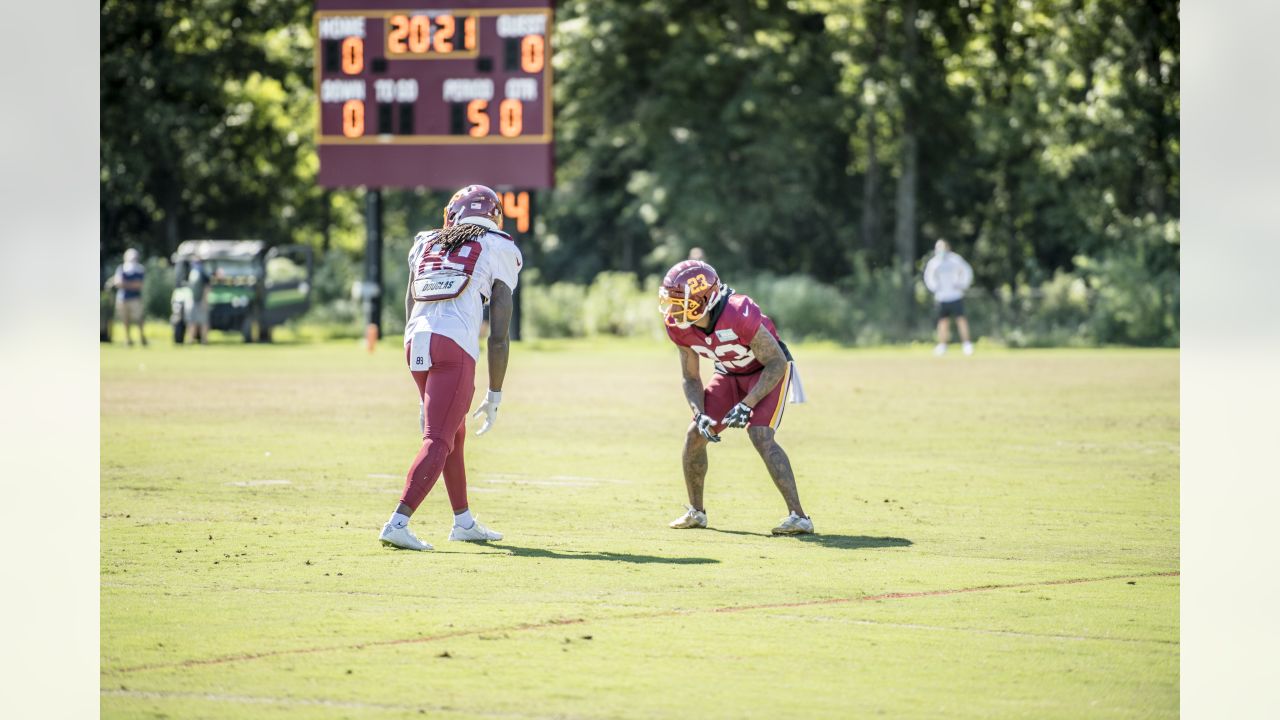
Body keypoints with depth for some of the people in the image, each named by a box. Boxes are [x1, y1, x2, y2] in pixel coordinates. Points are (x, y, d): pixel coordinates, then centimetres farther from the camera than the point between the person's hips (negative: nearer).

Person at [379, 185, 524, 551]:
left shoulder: (426, 244, 24)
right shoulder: (497, 251, 11)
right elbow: (499, 335, 7)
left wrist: (424, 396, 30)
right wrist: (494, 396, 14)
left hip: (416, 343, 5)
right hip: (455, 346, -5)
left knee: (454, 433, 23)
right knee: (438, 441, -7)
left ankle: (464, 521, 33)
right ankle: (398, 523, -21)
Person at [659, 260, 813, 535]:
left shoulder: (740, 315, -37)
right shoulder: (680, 327, -16)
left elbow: (777, 363, -27)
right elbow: (691, 379, -2)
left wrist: (747, 405, -32)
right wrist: (699, 414, -20)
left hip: (769, 371, -7)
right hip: (730, 375, 7)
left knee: (760, 436, -25)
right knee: (694, 435, -2)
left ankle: (798, 516, -24)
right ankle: (696, 512, 19)